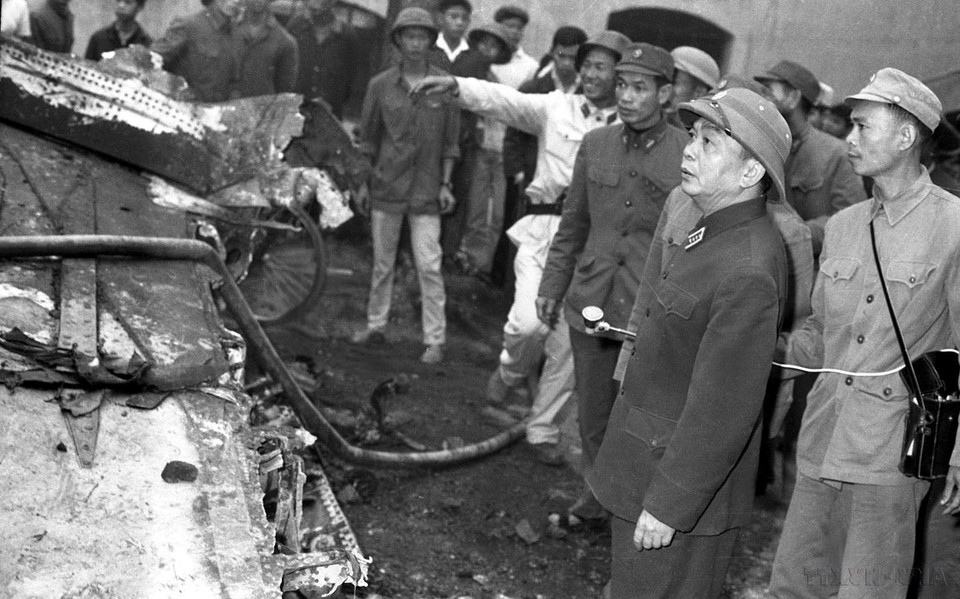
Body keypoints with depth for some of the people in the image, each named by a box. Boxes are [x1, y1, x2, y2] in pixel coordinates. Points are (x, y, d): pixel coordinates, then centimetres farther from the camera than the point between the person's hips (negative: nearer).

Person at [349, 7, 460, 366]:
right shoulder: (381, 85, 0)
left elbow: (450, 140, 5)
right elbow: (367, 137, 8)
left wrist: (446, 184, 1)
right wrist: (363, 182, 7)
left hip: (426, 192, -1)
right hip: (386, 186, 2)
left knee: (429, 266, -5)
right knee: (382, 262, 12)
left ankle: (435, 341, 1)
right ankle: (375, 325, 27)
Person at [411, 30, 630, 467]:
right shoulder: (556, 107, 3)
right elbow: (503, 100, -9)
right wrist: (455, 85, -25)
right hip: (544, 229, -1)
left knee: (568, 343, 7)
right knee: (530, 323, -20)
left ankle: (543, 430, 25)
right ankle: (510, 373, 16)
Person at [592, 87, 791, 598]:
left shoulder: (749, 273, -29)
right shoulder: (683, 205, 0)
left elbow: (722, 409, -27)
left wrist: (668, 505, -21)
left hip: (687, 473, -9)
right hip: (636, 457, 9)